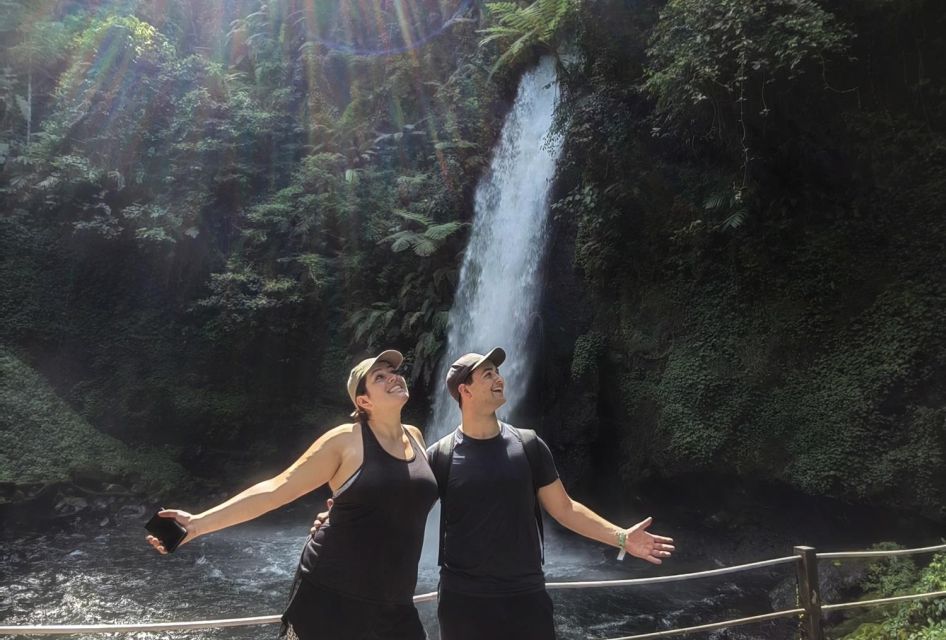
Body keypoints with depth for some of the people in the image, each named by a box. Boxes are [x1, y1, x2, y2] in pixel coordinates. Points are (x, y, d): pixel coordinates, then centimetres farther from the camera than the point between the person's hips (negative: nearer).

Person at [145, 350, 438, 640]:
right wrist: (199, 523, -14)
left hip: (394, 604, 5)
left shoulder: (415, 436, 5)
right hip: (331, 594, -5)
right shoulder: (347, 440, -10)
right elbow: (277, 489, -11)